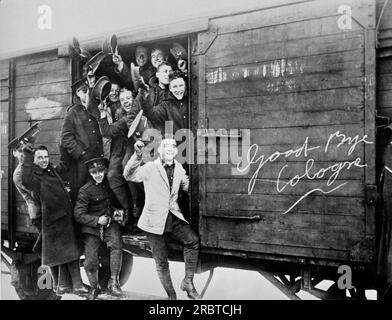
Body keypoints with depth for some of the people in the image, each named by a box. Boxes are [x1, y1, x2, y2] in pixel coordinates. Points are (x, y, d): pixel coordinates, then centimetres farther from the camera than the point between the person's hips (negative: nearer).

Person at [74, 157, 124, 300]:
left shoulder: (109, 183, 5)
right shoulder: (85, 190, -8)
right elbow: (78, 214, -9)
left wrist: (115, 211, 2)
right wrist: (97, 220, -18)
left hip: (110, 223, 2)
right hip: (91, 227, -2)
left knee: (116, 245, -27)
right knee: (90, 262, -5)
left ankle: (113, 282, -18)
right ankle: (94, 287, 22)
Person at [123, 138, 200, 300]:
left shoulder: (178, 168, 7)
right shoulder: (150, 168, -8)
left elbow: (187, 186, 26)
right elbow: (129, 175, -25)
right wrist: (137, 155, -37)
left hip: (174, 217, 4)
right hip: (154, 220, -3)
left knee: (192, 240, -21)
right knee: (161, 262, 3)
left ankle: (188, 282, -6)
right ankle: (171, 295, 22)